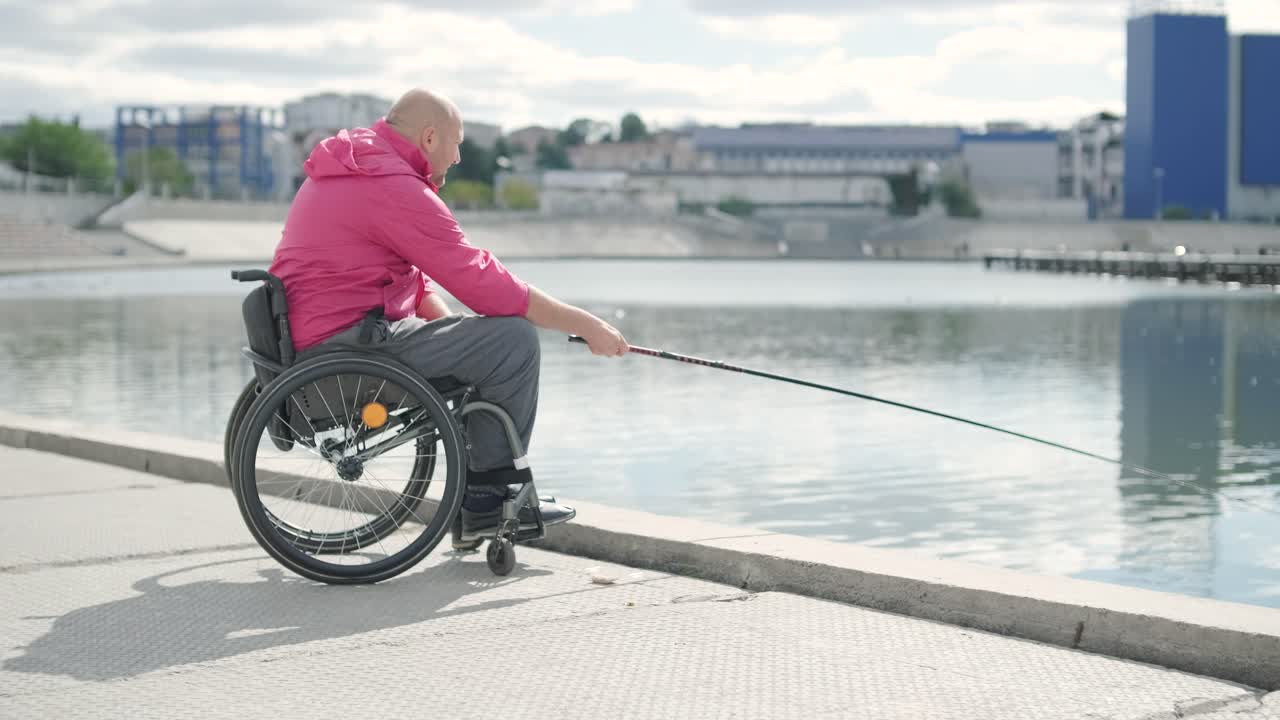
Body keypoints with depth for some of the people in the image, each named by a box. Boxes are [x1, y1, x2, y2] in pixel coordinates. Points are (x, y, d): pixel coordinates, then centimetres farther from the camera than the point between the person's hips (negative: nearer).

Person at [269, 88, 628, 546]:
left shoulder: (345, 171, 17)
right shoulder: (397, 188, -16)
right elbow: (484, 283, -17)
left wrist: (452, 326, 7)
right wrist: (584, 325, -11)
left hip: (311, 337, 11)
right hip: (346, 343, -11)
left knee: (477, 346, 22)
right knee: (514, 340, -13)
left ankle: (479, 504, 21)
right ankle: (489, 493, 1)